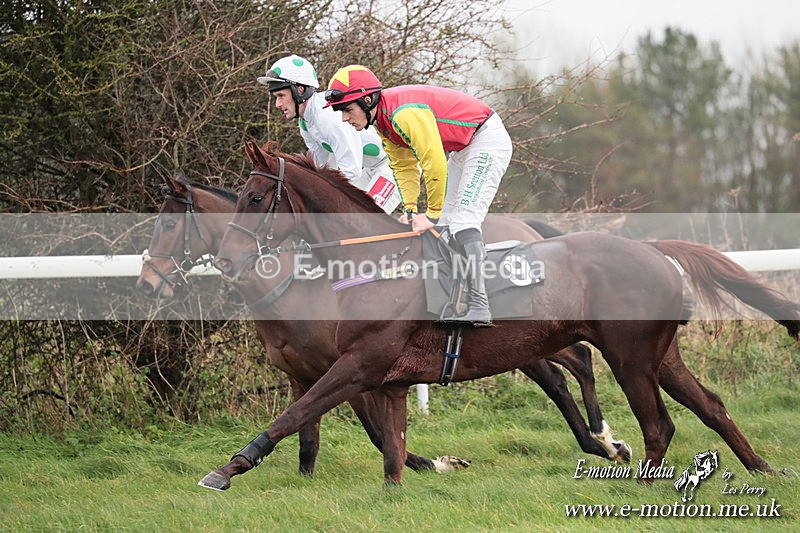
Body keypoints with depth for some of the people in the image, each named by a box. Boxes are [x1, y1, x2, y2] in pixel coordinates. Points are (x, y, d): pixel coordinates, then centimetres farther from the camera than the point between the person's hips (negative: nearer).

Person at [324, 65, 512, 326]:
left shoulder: (405, 113, -30)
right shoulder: (383, 121, 2)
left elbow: (434, 163, -29)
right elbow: (404, 167, 9)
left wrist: (432, 214, -21)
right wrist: (410, 209, -3)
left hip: (488, 140, -11)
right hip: (463, 149, 11)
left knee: (463, 221, -20)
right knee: (444, 224, 11)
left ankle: (479, 306, -27)